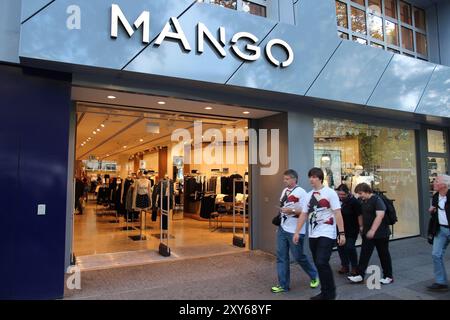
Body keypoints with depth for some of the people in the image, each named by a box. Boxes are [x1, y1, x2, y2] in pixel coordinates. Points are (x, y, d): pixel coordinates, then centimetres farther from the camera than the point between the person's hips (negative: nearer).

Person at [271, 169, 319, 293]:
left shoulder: (301, 192, -14)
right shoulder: (285, 191, 10)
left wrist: (291, 211, -25)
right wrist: (281, 210, 8)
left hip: (295, 231, -7)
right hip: (282, 229, 7)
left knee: (299, 256, 6)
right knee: (281, 256, 7)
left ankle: (314, 276, 32)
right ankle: (283, 285, 17)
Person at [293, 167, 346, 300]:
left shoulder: (330, 193, -6)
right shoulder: (309, 195, 10)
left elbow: (337, 214, -9)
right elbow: (303, 214, 11)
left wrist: (342, 233, -14)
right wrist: (297, 232, 7)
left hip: (327, 234, -6)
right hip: (313, 235, 6)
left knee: (322, 263, -13)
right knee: (319, 265, 11)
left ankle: (330, 294, 5)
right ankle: (325, 292, 24)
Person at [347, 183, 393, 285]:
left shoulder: (377, 200, -16)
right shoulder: (363, 202, 8)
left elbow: (380, 215, -25)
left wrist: (372, 230, -27)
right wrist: (361, 226, 15)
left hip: (380, 233, -7)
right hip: (367, 233, 7)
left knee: (383, 255, 7)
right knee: (364, 254, 4)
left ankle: (388, 276, 21)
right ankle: (360, 275, 6)